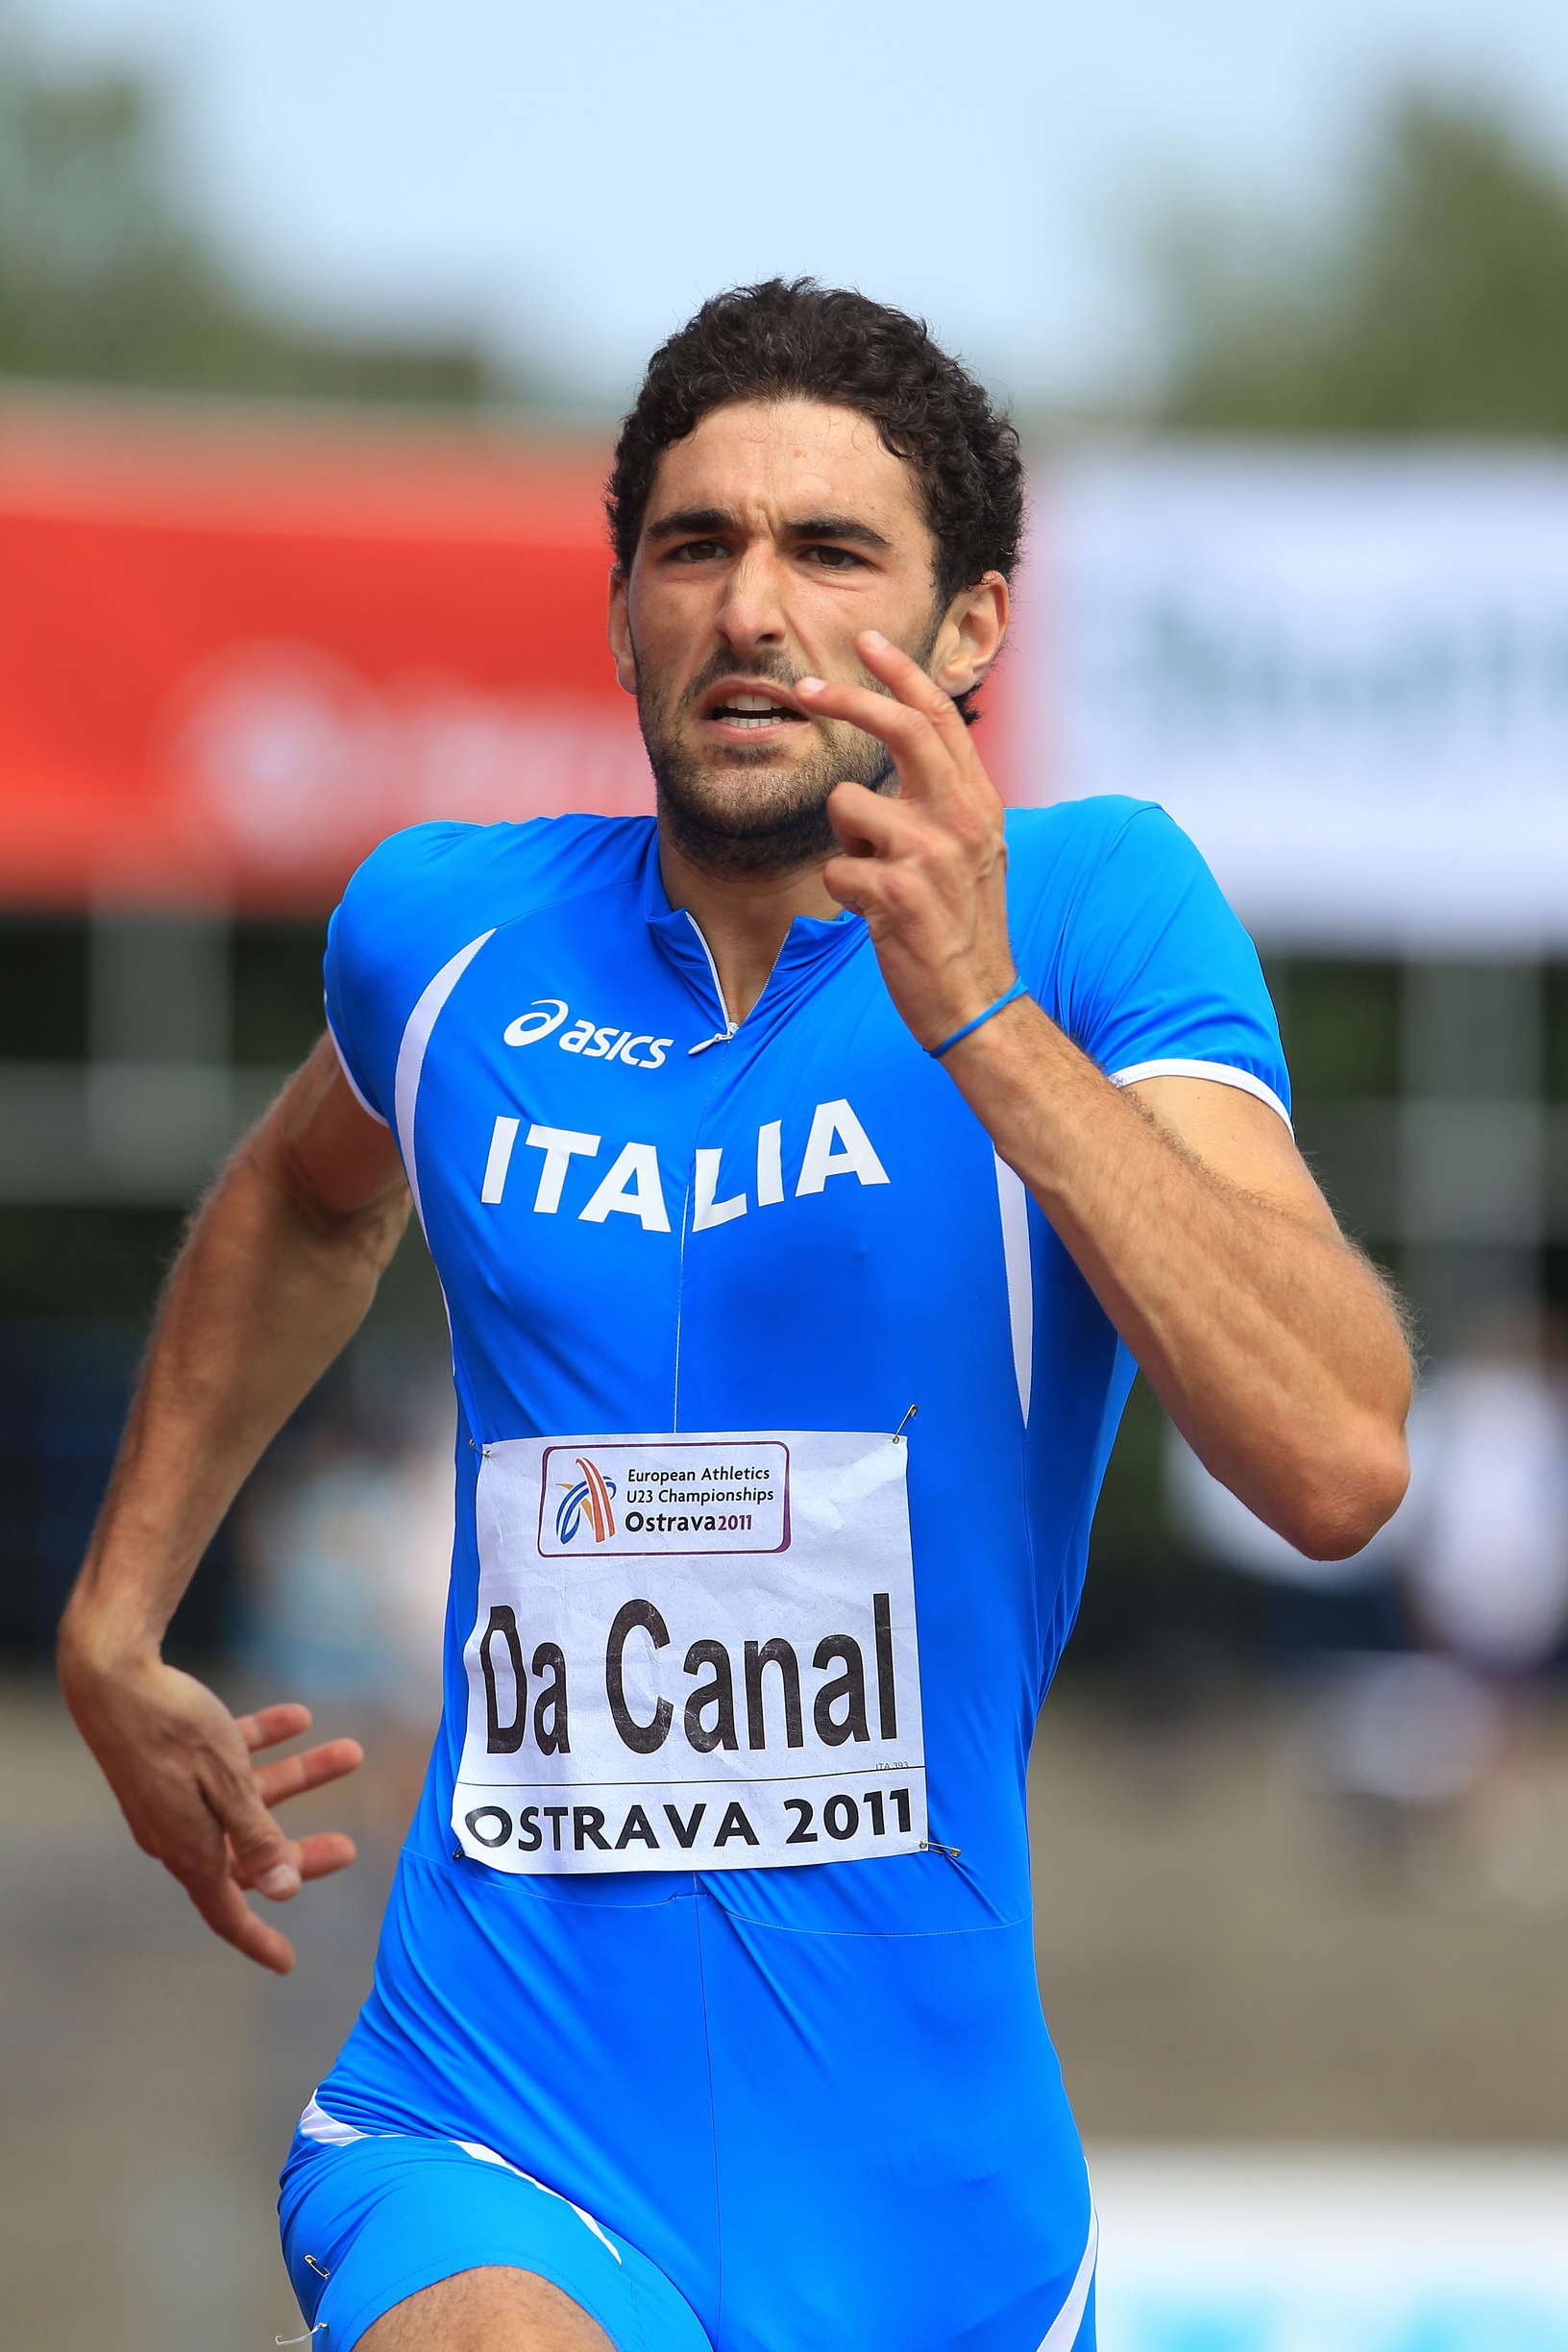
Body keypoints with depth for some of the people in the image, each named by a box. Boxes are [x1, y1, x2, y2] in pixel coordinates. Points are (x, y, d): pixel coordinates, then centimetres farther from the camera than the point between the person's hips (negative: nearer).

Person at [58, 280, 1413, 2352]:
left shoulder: (1095, 909, -4)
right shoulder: (444, 932, 5)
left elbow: (1339, 1464, -19)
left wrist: (982, 1017, -25)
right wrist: (114, 1631, 26)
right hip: (495, 2175, 0)